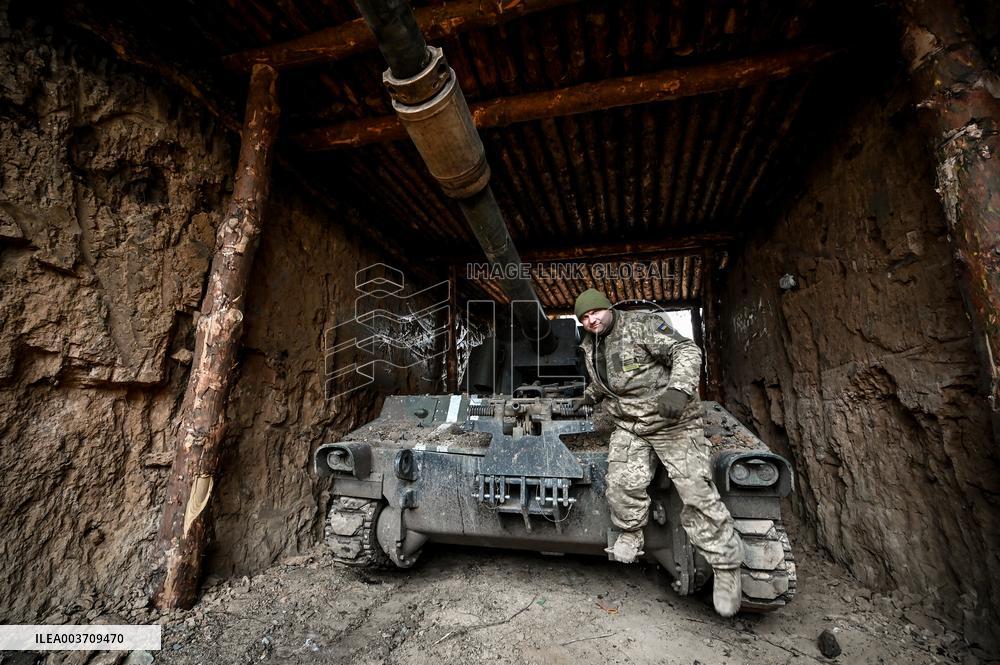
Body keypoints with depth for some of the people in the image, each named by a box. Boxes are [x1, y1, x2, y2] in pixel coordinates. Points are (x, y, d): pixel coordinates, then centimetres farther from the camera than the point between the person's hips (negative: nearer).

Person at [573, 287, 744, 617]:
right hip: (627, 426, 5)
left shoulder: (642, 324, -13)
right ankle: (630, 533, 14)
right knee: (623, 482, -14)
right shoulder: (590, 346, 9)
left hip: (673, 422, -5)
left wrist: (679, 390, -34)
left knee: (697, 493, -7)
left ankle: (726, 567, 10)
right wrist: (589, 395, 20)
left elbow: (687, 351, -21)